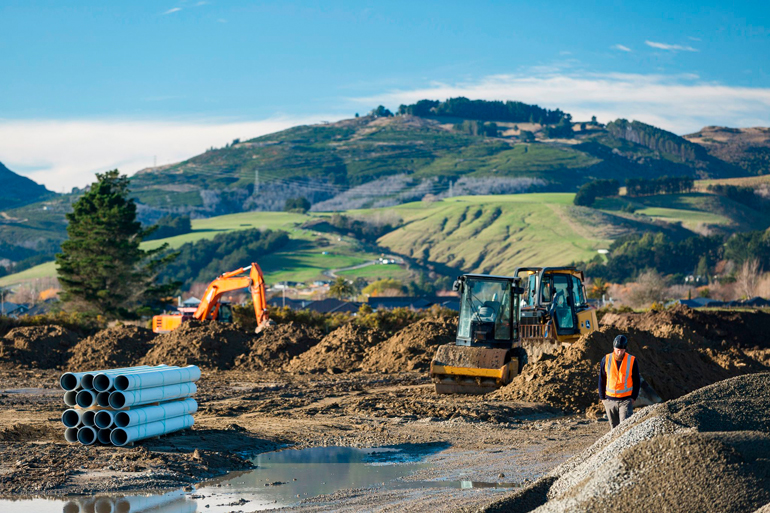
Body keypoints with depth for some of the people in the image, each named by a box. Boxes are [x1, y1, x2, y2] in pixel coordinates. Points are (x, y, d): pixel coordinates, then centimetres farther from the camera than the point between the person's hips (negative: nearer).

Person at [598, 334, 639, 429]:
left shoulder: (632, 361, -4)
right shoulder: (606, 360, -1)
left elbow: (636, 381, 4)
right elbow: (601, 380, 7)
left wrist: (634, 397, -2)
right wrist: (602, 397, 5)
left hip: (626, 400, -2)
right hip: (610, 400, 2)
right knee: (614, 427, 8)